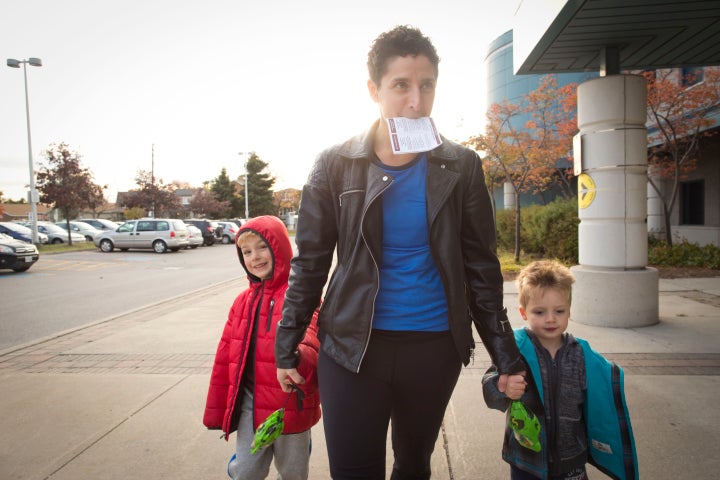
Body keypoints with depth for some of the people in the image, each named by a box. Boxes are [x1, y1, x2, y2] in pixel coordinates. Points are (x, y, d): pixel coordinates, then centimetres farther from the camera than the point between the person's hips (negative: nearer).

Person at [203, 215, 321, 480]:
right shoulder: (243, 301, 5)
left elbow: (312, 338, -26)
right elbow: (226, 357, 9)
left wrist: (298, 355, -49)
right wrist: (217, 409, 13)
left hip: (291, 404, -3)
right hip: (250, 403, 4)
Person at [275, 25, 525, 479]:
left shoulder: (461, 167, -3)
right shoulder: (336, 165, -5)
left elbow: (482, 269, 1)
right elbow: (310, 264, 0)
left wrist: (507, 356, 1)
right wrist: (287, 347, 0)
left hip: (435, 346, 2)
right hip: (351, 345, -1)